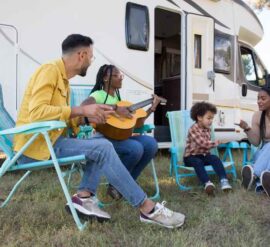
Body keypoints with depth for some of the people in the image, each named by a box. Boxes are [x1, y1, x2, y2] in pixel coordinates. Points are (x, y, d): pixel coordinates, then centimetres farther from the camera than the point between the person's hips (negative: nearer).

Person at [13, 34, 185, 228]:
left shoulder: (63, 78, 17)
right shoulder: (50, 71, -11)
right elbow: (36, 112, -25)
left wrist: (89, 115, -2)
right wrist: (81, 110, -23)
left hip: (49, 139, 10)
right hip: (36, 143, -10)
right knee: (102, 147, -24)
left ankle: (84, 195, -10)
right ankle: (149, 209, -20)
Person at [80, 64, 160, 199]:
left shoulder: (117, 97, 20)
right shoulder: (98, 95, -5)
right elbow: (84, 105, -30)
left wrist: (152, 108, 13)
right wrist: (115, 108, -30)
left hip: (118, 136, 8)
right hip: (102, 137, -7)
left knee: (151, 143, -13)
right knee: (135, 148, -31)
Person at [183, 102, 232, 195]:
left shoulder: (208, 129, 6)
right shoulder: (193, 129, -20)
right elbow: (203, 143, -29)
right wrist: (218, 142, -24)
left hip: (204, 154, 6)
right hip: (191, 156, -6)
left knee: (215, 159, -21)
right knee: (198, 162, -36)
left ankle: (223, 180, -33)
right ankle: (207, 183, -53)